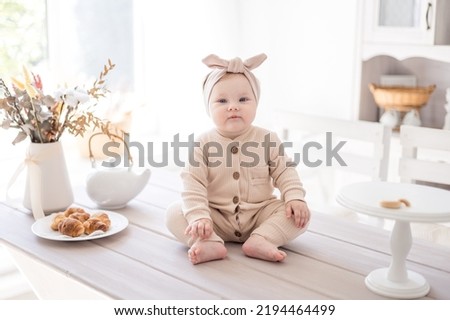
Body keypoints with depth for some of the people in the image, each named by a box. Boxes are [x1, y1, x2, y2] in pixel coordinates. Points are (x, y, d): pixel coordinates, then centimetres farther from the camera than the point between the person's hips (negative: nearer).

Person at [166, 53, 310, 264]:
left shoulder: (268, 140, -4)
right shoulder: (203, 144, -9)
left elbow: (284, 172, -2)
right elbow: (193, 183, -14)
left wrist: (295, 198, -19)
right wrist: (199, 216, -27)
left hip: (260, 215, 1)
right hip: (217, 217, -1)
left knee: (301, 214, -18)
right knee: (174, 213, -20)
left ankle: (260, 240, -31)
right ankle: (211, 243, -36)